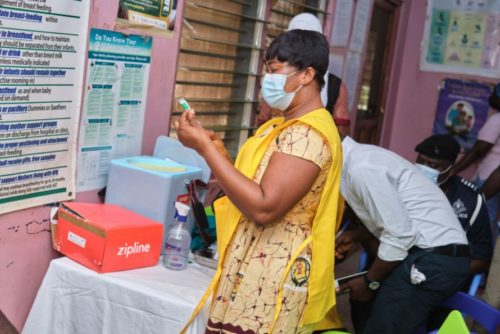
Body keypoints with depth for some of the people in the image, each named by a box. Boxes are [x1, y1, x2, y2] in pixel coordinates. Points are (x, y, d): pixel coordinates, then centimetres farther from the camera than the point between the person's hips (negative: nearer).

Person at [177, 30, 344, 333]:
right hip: (260, 272, 10)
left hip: (272, 281, -10)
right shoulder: (293, 127, 15)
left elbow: (264, 207, -28)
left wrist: (205, 146, -23)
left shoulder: (306, 134, -19)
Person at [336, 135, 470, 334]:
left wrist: (370, 282, -8)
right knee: (364, 304, 20)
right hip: (429, 252, 10)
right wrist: (356, 235, 10)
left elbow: (399, 236, -20)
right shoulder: (359, 157, 11)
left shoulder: (361, 168, -20)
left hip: (435, 260, -10)